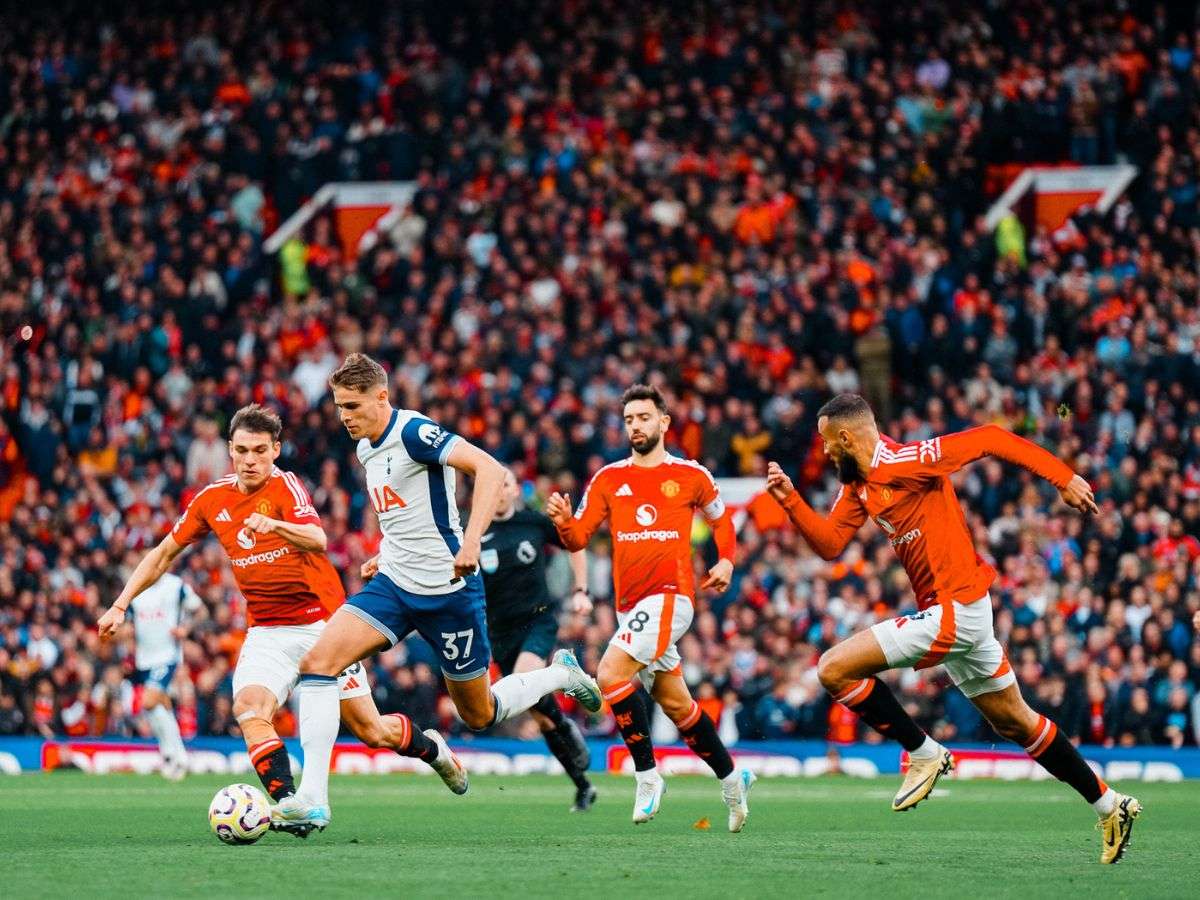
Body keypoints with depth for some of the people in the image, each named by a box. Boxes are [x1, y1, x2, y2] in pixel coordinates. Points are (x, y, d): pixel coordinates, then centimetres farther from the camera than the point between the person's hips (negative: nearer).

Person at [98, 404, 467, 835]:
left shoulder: (285, 486, -12)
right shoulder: (212, 500, 3)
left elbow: (318, 541, -30)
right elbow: (163, 554, 14)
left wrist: (274, 525, -49)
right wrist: (120, 606, 8)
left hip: (322, 624, -4)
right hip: (267, 633, 4)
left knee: (371, 731, 1)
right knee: (249, 708, -26)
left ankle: (430, 747, 33)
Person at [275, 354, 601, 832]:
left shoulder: (414, 432, -17)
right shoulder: (366, 449, 10)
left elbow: (489, 468, -28)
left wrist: (470, 541, -38)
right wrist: (384, 554, 16)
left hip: (447, 591, -8)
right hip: (392, 584, 8)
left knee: (479, 716, 5)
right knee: (317, 661, -14)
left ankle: (562, 675, 34)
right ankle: (312, 798, -18)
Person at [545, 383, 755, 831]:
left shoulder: (691, 476, 2)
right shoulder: (607, 479, 8)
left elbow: (721, 518, 21)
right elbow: (578, 538, 2)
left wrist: (726, 560, 6)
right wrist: (563, 521, -19)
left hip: (669, 596, -5)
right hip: (629, 604, 5)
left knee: (611, 673, -23)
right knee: (676, 704, 12)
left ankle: (647, 775, -14)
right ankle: (732, 779, 28)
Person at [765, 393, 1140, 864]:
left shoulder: (903, 461, -18)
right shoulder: (857, 484, 11)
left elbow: (989, 439, -19)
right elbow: (829, 543, 11)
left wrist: (1064, 478, -19)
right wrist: (791, 501, -3)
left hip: (955, 612, -10)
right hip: (952, 613, 10)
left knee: (835, 668, -12)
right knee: (1014, 721, 17)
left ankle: (924, 754, -2)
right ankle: (1109, 805, 25)